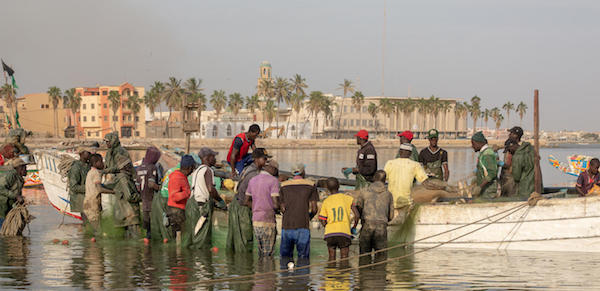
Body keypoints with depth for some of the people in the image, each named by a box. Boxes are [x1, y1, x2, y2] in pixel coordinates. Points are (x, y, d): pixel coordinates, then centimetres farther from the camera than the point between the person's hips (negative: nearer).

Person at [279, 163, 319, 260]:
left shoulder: (284, 186, 9)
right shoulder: (310, 185, 4)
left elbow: (283, 209, 5)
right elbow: (314, 209, -1)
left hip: (287, 225, 2)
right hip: (303, 227, -2)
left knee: (285, 255, 10)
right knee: (303, 256, 3)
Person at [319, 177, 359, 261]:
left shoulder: (326, 202, 9)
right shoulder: (348, 198, 6)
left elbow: (323, 222, 5)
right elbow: (357, 215, -1)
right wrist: (354, 228, 15)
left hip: (330, 233, 1)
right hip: (344, 232, -1)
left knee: (332, 257, 13)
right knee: (344, 258, 5)